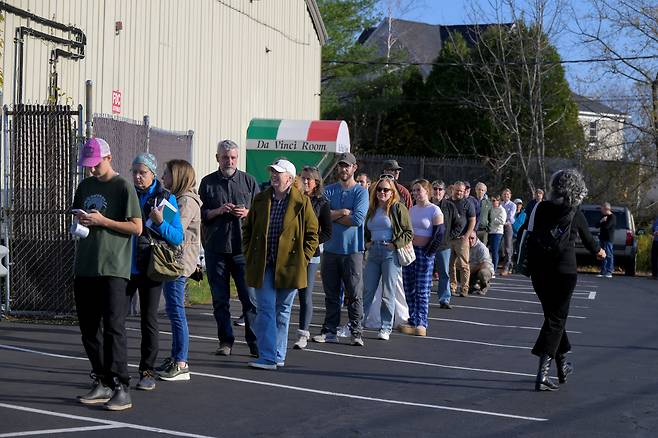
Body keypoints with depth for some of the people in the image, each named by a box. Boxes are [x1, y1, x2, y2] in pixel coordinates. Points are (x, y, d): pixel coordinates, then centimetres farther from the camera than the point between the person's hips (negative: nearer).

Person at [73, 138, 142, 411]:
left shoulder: (123, 186, -4)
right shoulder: (85, 186, 16)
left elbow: (136, 227, -7)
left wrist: (102, 221, -14)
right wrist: (80, 221, 1)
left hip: (113, 269, -7)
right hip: (84, 268, 7)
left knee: (113, 327, -10)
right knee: (89, 328, 8)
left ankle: (121, 387, -8)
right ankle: (102, 383, 17)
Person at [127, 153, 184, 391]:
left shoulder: (166, 199, -2)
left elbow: (177, 238, -5)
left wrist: (160, 222, -20)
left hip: (149, 268, -3)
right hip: (125, 266, 3)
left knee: (148, 320, 2)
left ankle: (147, 372, 11)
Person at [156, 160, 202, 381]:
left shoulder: (187, 201, -11)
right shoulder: (176, 199, 21)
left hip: (179, 263, -10)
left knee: (176, 311, -9)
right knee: (174, 311, 13)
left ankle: (181, 364, -6)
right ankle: (175, 358, 20)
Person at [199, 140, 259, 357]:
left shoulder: (249, 181, 8)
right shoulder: (207, 182, 9)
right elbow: (200, 214, 6)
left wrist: (247, 213, -9)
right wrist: (218, 211, -11)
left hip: (243, 247, -1)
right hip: (216, 247, 1)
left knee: (250, 297, -5)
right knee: (220, 299, 5)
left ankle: (255, 343, -1)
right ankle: (225, 341, 14)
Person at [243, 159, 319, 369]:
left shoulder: (302, 202, -2)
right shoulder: (261, 199, 7)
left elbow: (312, 233, 3)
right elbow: (248, 229, 15)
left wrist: (303, 259, -4)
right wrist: (250, 255, 6)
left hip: (289, 265, -2)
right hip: (263, 265, 2)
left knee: (282, 311, 10)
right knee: (265, 309, -5)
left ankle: (278, 356, 19)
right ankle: (267, 357, -6)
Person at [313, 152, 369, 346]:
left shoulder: (361, 192, 0)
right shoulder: (329, 190, 9)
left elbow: (358, 219, -14)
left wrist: (332, 216, -6)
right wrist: (343, 212, -12)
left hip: (352, 250, -3)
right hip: (330, 248, 3)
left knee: (354, 294, -2)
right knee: (331, 293, 8)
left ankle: (355, 332, 4)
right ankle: (329, 331, 15)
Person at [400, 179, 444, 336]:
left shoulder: (434, 210, -5)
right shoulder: (411, 210, 14)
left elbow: (439, 234, -10)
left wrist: (429, 253, -11)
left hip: (424, 253, -7)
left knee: (422, 291, -7)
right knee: (409, 289, 6)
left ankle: (421, 324, -6)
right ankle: (412, 321, 12)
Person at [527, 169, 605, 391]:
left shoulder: (540, 208, 1)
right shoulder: (575, 213, -1)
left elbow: (530, 237, -2)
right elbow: (587, 238, 13)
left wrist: (530, 266, 6)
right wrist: (598, 251, 33)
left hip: (539, 271, 3)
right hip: (564, 271, -3)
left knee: (554, 316, 19)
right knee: (556, 319, 3)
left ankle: (562, 366, 32)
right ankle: (542, 374, -7)